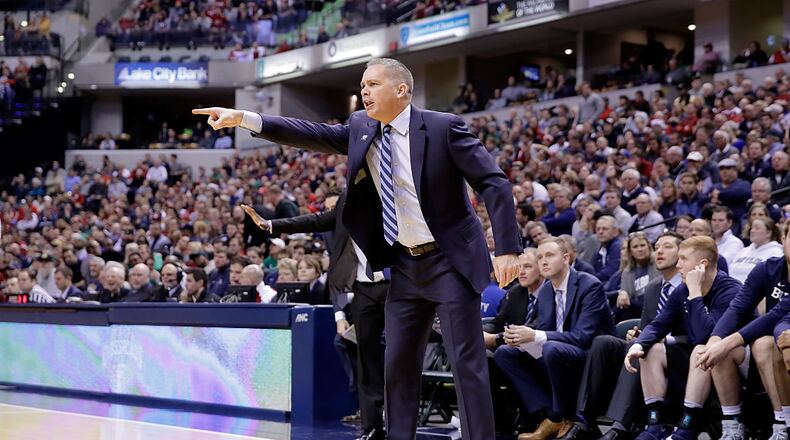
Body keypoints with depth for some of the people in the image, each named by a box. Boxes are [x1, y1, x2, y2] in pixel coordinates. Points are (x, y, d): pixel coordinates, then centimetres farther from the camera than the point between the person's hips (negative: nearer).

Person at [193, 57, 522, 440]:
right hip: (406, 265, 6)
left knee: (467, 363, -6)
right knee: (398, 364, 9)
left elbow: (494, 183, -14)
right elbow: (312, 135, 0)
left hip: (450, 262, -6)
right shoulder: (361, 128, 4)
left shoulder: (443, 127, -13)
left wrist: (507, 250, -22)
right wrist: (243, 119, -9)